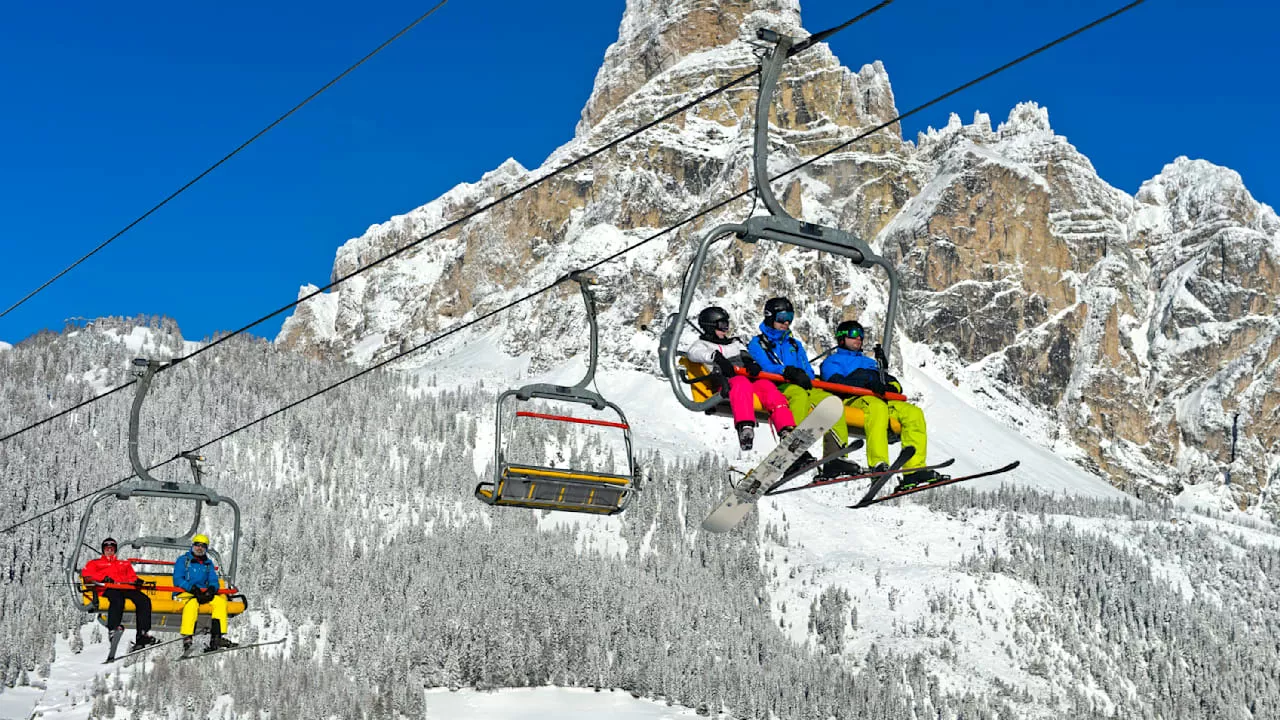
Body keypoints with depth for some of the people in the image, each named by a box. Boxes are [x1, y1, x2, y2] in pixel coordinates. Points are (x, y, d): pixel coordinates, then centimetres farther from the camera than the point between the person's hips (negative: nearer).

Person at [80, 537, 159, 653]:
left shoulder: (124, 563, 40)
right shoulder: (94, 563, 32)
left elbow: (132, 576, 28)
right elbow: (86, 575, 12)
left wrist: (137, 581, 1)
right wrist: (103, 578, -7)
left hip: (126, 587, 3)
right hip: (108, 589, -3)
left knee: (144, 600, -27)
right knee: (118, 599, -42)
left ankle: (143, 635, -35)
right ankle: (114, 629, -51)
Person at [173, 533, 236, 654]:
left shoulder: (208, 563, 21)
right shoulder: (183, 560, 7)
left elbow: (214, 581, 11)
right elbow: (178, 580, -6)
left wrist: (211, 589, -14)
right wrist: (193, 588, -21)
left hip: (203, 594, 5)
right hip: (184, 594, -5)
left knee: (221, 601, -21)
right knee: (192, 603, -38)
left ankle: (216, 637, -25)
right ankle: (187, 639, -48)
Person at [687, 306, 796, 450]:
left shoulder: (736, 342, 35)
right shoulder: (703, 344, 19)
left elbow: (747, 357, 20)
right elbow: (694, 353, -5)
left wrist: (752, 364, -6)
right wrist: (716, 357, -25)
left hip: (750, 380, 4)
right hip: (725, 383, -4)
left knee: (767, 386, -29)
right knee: (741, 383, -39)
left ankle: (787, 432, -45)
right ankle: (745, 428, -61)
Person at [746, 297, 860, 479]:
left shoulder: (795, 345, 32)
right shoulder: (757, 344, 15)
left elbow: (808, 372, 19)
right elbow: (764, 367, -5)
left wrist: (804, 376, -6)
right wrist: (787, 372, -23)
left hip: (801, 388, 5)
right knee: (800, 394, -39)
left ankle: (834, 458, -32)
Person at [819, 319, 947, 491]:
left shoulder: (870, 362, 41)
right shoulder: (833, 361, 22)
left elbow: (893, 382, 28)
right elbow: (836, 382, -1)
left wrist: (892, 387, 1)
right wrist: (867, 384, -16)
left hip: (883, 400, 6)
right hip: (852, 400, -6)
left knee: (914, 412, -22)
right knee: (877, 406, -41)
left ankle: (914, 469, -34)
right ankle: (878, 465, -54)